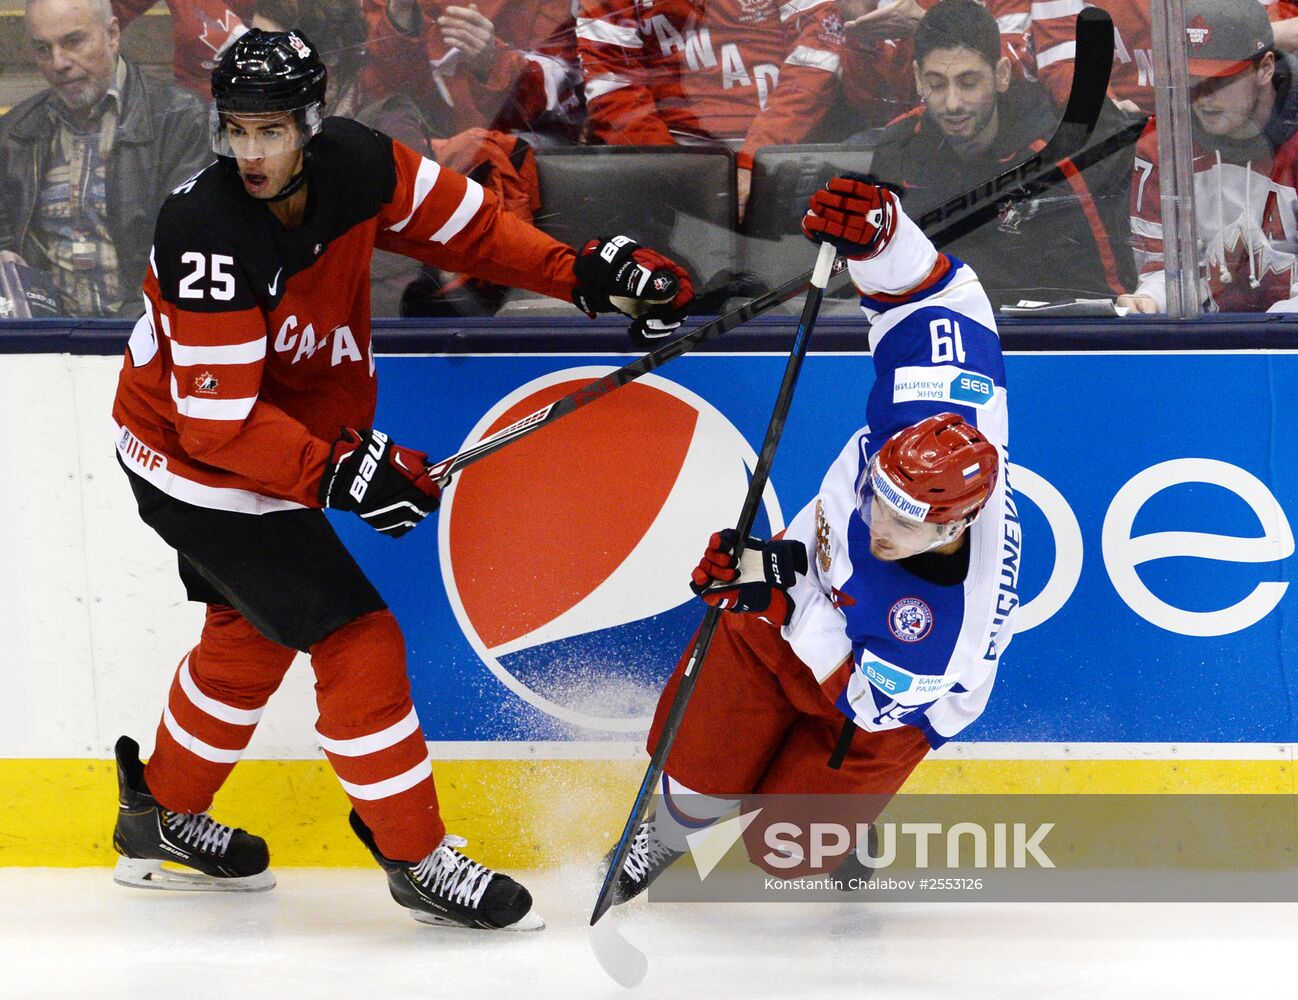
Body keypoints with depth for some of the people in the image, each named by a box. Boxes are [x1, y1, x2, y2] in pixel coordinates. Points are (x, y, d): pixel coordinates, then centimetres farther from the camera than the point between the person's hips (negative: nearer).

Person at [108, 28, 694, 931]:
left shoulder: (357, 166, -15)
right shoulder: (211, 239, -34)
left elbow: (465, 223, 1)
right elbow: (218, 420, -33)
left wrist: (587, 270, -7)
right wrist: (336, 472, -38)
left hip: (282, 439, 9)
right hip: (198, 463, -9)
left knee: (251, 633, 26)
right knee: (357, 641, -11)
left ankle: (161, 820, 45)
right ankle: (418, 861, 0)